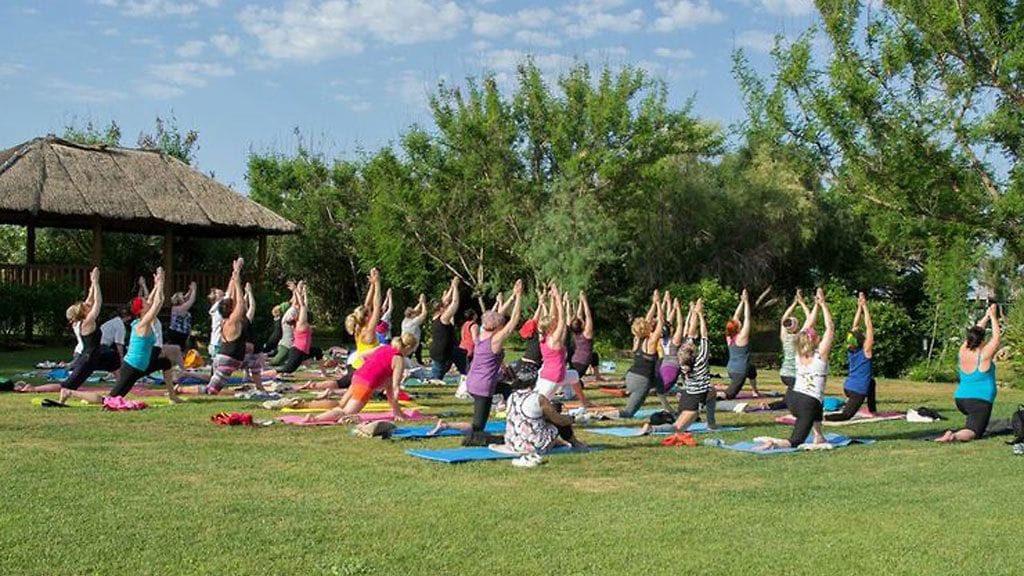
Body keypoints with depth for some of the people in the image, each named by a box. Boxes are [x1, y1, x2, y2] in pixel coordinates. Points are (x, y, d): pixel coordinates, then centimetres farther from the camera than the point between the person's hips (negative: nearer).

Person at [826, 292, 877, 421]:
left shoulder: (851, 349, 1)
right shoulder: (865, 350, -14)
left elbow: (855, 326, 5)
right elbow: (869, 326, -15)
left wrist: (860, 307, 3)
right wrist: (864, 307, -13)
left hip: (848, 387, 7)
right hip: (858, 390, -7)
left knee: (871, 381, 34)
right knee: (846, 415, -3)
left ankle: (872, 410, 39)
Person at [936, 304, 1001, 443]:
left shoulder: (963, 352, 0)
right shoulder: (984, 356, -14)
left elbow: (974, 333, 15)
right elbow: (996, 338, 0)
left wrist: (986, 317, 21)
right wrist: (993, 317, 10)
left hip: (960, 399, 7)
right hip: (980, 401, -7)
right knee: (974, 432, -11)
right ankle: (955, 436, -39)